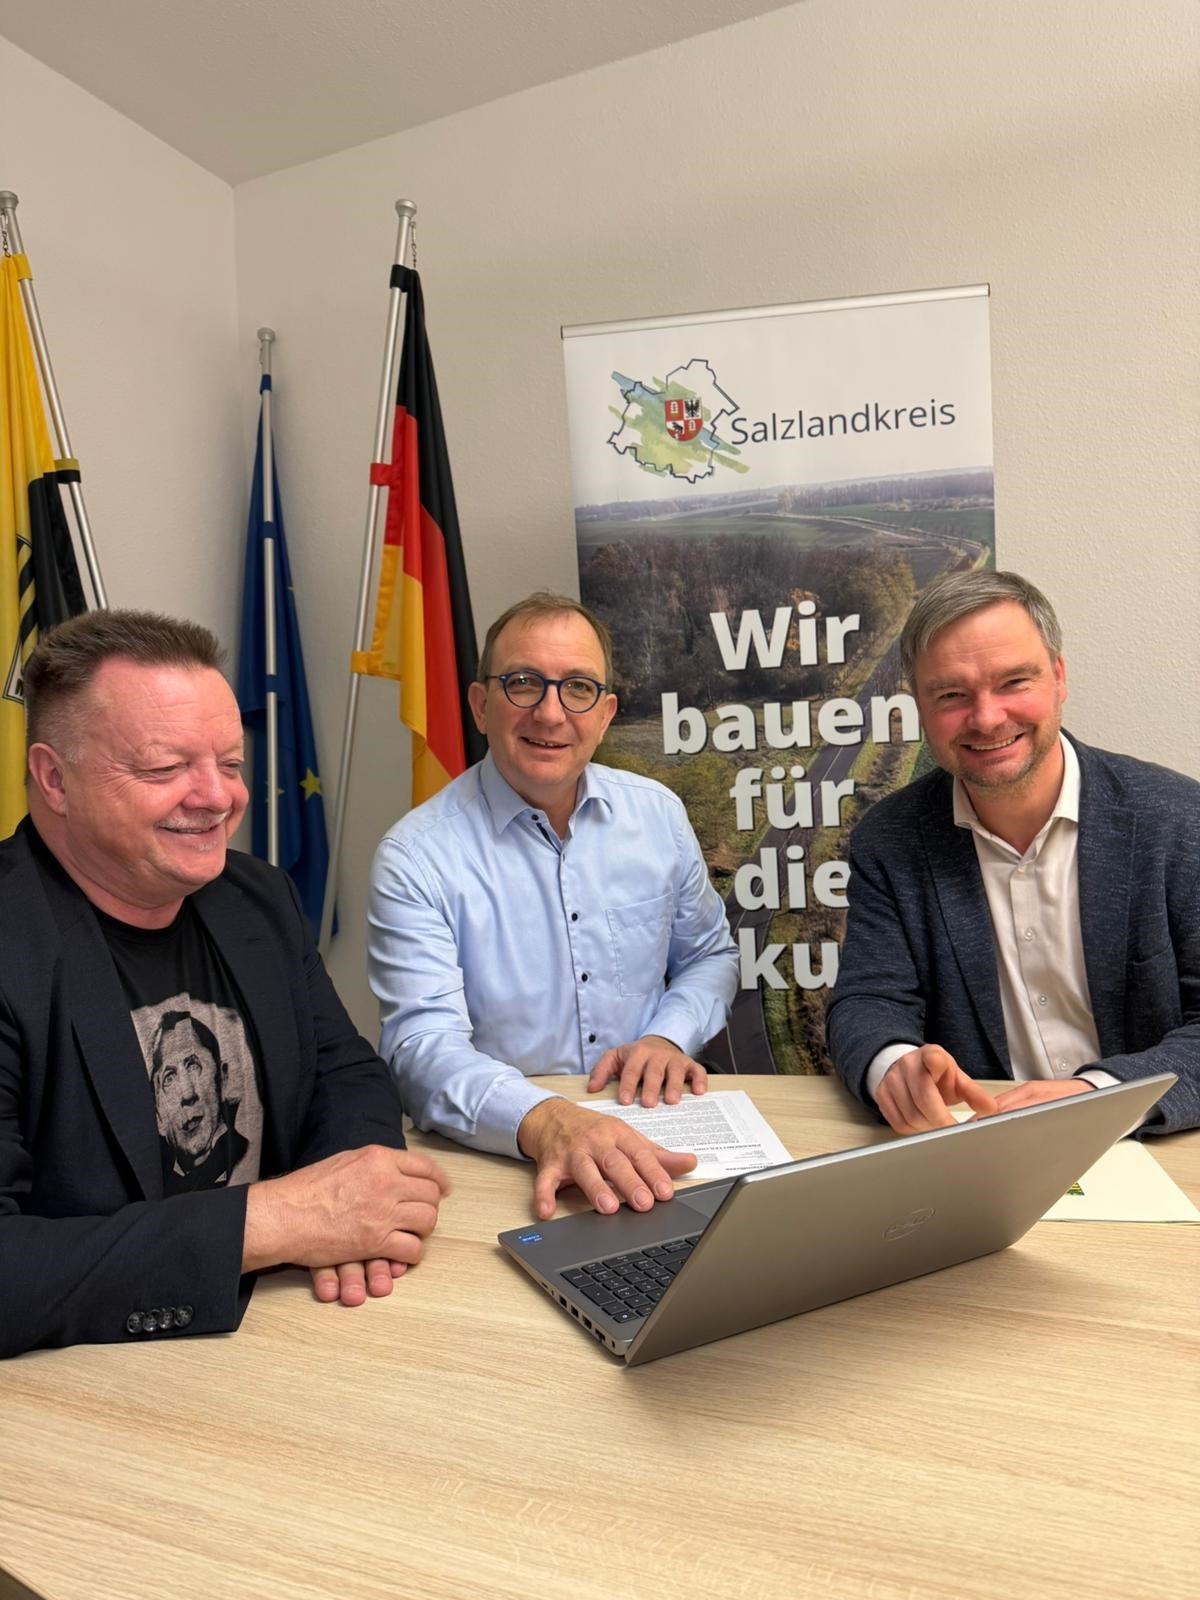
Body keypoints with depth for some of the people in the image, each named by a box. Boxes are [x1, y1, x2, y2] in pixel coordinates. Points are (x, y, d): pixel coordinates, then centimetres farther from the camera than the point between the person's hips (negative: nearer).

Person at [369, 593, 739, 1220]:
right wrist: (544, 1121, -36)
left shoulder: (660, 814, 5)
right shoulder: (416, 856, -9)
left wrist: (668, 1036, -3)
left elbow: (709, 955, 18)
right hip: (493, 1155, -3)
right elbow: (423, 1048, -18)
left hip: (648, 1135, 4)